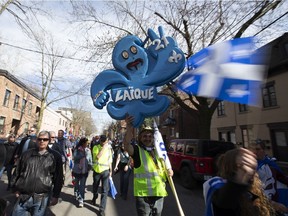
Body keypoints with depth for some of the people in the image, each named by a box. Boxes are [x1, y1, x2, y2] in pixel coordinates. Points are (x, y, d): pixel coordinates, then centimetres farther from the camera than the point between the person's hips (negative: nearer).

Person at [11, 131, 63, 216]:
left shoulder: (55, 156, -3)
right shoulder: (27, 154, 5)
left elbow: (58, 178, 0)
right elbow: (17, 172, 14)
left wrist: (55, 196, 1)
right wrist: (15, 188, 9)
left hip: (41, 198, -2)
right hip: (22, 196, 3)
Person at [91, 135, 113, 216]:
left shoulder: (109, 148, -2)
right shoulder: (96, 147, -9)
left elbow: (110, 160, 7)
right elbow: (97, 156, -27)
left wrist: (110, 171, 10)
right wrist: (104, 147, -26)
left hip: (105, 171, 0)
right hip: (96, 170, 0)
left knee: (105, 190, -4)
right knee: (95, 187, 23)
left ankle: (102, 209, 7)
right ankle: (94, 198, 52)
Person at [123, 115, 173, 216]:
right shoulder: (137, 150, -8)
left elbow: (166, 167, 21)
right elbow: (126, 145, -31)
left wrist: (169, 171, -5)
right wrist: (129, 127, -49)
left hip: (159, 192, 5)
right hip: (143, 193, -5)